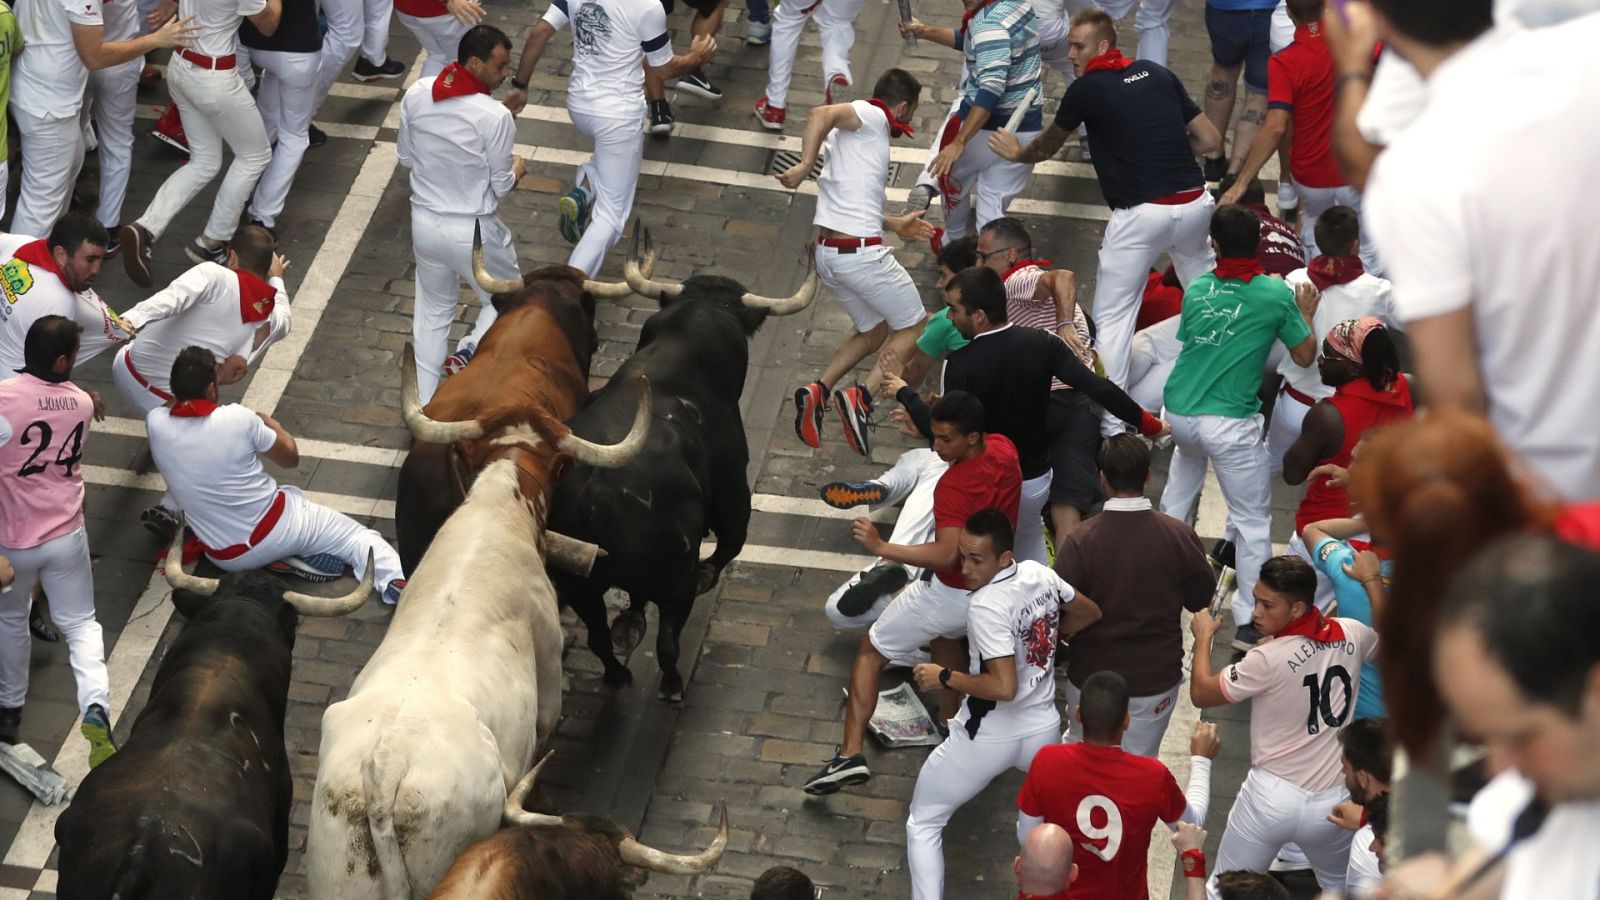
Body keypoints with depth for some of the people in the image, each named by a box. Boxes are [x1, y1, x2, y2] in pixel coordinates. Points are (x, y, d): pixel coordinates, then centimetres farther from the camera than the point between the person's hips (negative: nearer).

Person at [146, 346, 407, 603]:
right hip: (278, 528, -3)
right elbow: (290, 458, 2)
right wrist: (274, 426, 21)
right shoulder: (238, 418, -18)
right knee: (358, 537, 11)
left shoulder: (156, 424, -12)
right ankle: (393, 580, -17)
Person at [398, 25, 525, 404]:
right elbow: (500, 187, -13)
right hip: (473, 230, -5)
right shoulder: (494, 117, -24)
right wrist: (517, 170, 8)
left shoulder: (416, 95, -8)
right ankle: (468, 355, -2)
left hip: (425, 223, 5)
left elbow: (406, 156, 6)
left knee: (432, 313, 22)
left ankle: (425, 406, 27)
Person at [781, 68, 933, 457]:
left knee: (874, 331, 23)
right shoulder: (873, 116, -6)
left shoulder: (856, 130, 21)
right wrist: (805, 166, -32)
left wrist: (895, 225, 34)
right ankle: (861, 397, -9)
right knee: (913, 327, 8)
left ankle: (818, 390, 4)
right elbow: (821, 114, -25)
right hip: (861, 251, -9)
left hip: (828, 251, 9)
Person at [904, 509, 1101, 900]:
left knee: (923, 824, 12)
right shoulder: (1041, 574, -4)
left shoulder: (986, 605, -27)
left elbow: (1004, 687, -31)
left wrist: (944, 677, -19)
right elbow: (1090, 613, 15)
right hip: (1043, 730, 7)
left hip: (987, 737, -6)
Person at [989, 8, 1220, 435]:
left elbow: (1046, 147, 18)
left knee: (1111, 320, 4)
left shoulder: (1087, 89, -1)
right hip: (1194, 203, 5)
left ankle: (1112, 426, -1)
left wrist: (1018, 153, 39)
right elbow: (1210, 140, 13)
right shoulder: (1158, 75, 10)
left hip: (1140, 216, -5)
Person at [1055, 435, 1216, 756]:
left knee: (1079, 747, 24)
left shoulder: (1080, 541, -18)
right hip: (1156, 679, 0)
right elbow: (1203, 601, 2)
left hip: (1092, 677, 0)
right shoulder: (1180, 537, -13)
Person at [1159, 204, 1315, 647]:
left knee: (1187, 461, 37)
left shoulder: (1196, 290, 5)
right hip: (1229, 423, -4)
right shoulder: (1276, 295, -7)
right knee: (1253, 519, 5)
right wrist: (1304, 310, 17)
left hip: (1179, 412, 4)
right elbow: (1305, 356, 1)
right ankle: (1251, 618, 4)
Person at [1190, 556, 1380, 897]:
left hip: (1271, 798, -5)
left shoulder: (1268, 660, -22)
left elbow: (1201, 693, -9)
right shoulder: (1352, 636, -6)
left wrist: (1203, 635, 5)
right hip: (1332, 803, 5)